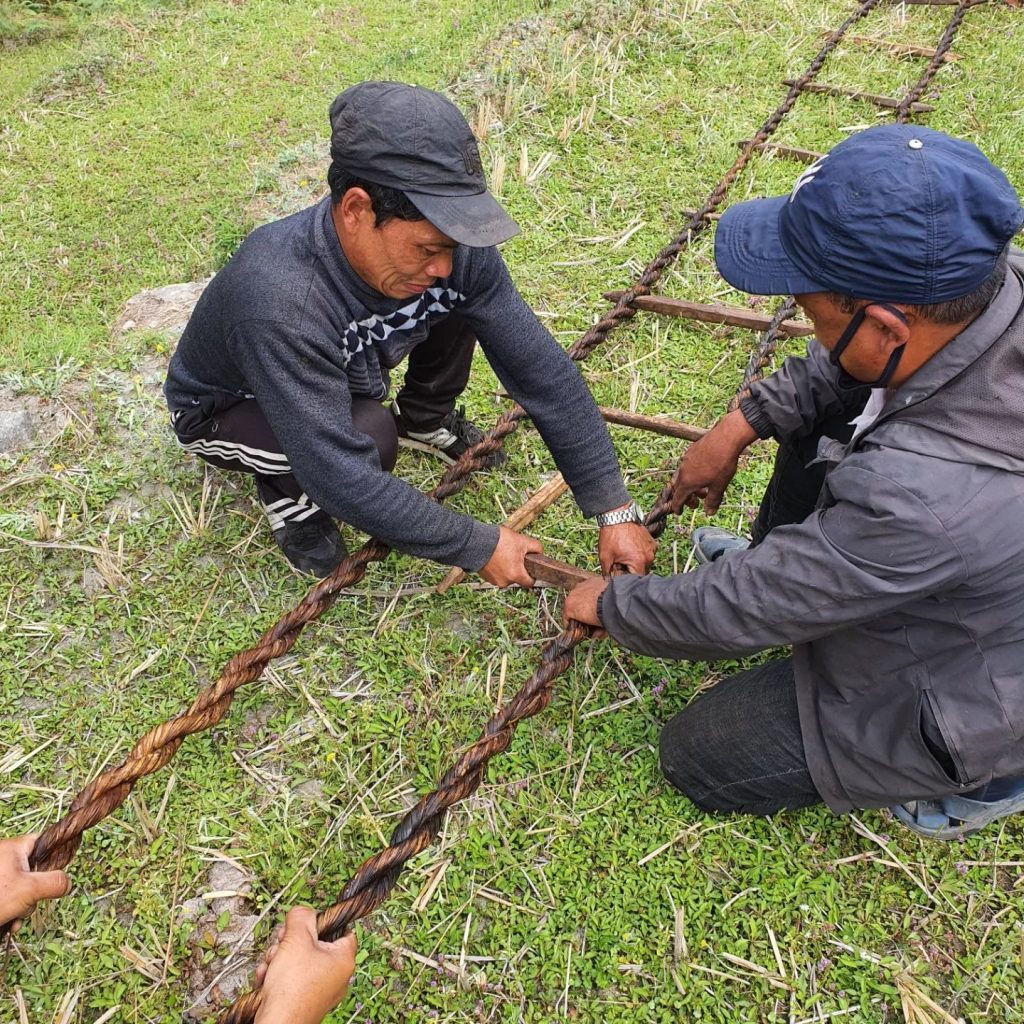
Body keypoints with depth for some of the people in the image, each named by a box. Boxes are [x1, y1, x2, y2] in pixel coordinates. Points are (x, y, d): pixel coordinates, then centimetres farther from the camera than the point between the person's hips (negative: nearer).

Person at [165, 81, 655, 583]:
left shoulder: (450, 249, -27)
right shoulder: (279, 301, -43)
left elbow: (542, 370, -22)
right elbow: (344, 478, -42)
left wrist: (614, 510, -21)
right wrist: (480, 547, -34)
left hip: (345, 373, 5)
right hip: (226, 409, -5)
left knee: (465, 298, -14)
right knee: (370, 434, -36)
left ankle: (423, 417, 13)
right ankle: (284, 490, -2)